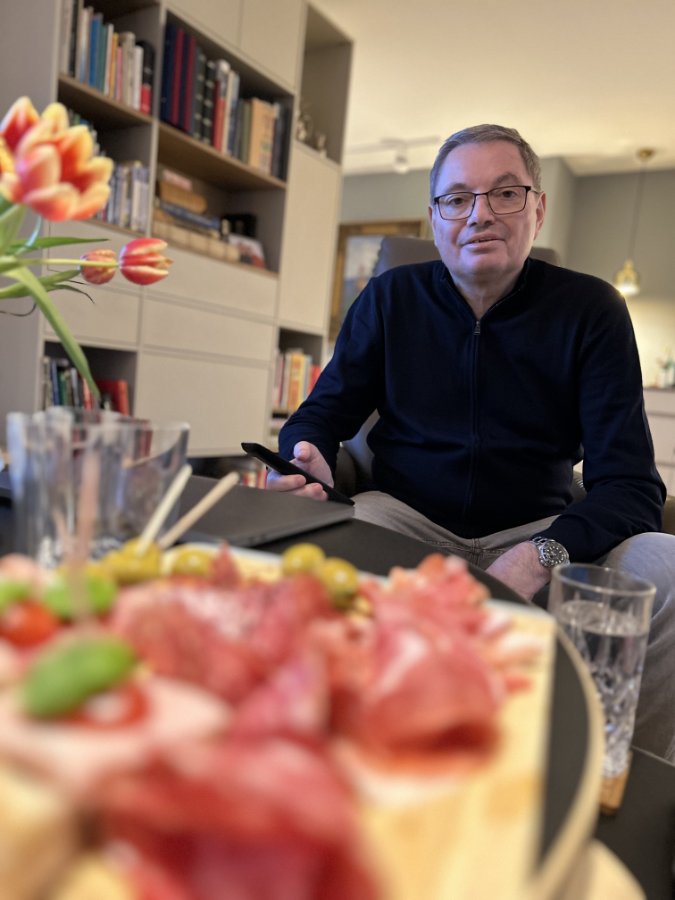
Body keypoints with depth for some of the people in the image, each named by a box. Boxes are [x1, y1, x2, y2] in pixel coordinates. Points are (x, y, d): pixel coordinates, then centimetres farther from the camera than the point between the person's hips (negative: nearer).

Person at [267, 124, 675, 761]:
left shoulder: (590, 309, -3)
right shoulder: (390, 298, 2)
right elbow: (322, 414, 5)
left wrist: (544, 554, -32)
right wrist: (304, 457, -22)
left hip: (536, 532, 1)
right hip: (407, 518, 0)